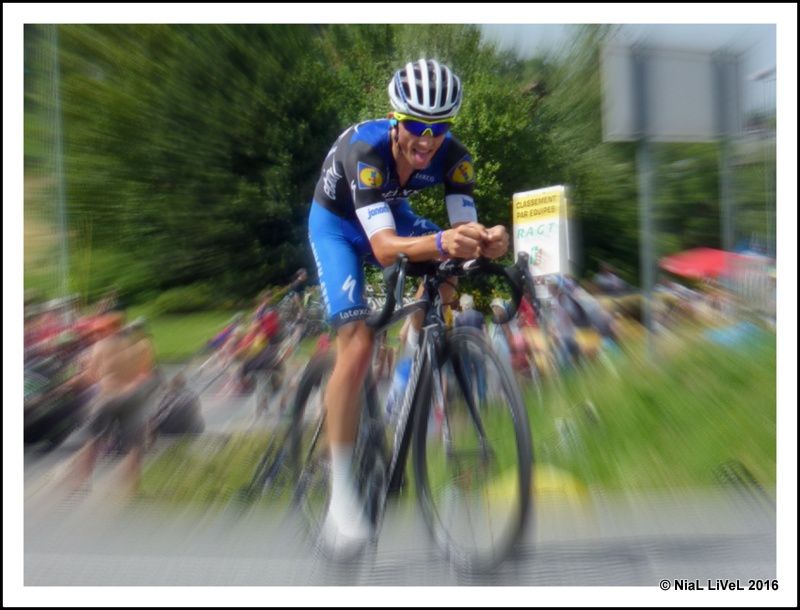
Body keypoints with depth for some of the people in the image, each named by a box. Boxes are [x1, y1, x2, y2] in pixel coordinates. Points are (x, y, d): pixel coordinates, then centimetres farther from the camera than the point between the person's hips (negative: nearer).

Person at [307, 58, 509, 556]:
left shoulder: (453, 155, -24)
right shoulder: (365, 149, -38)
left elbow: (465, 223, -31)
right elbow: (383, 247, -48)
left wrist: (486, 239, -54)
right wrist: (442, 242, -66)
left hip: (393, 214, 6)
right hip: (338, 223, -5)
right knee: (358, 346, -19)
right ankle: (341, 489, -11)